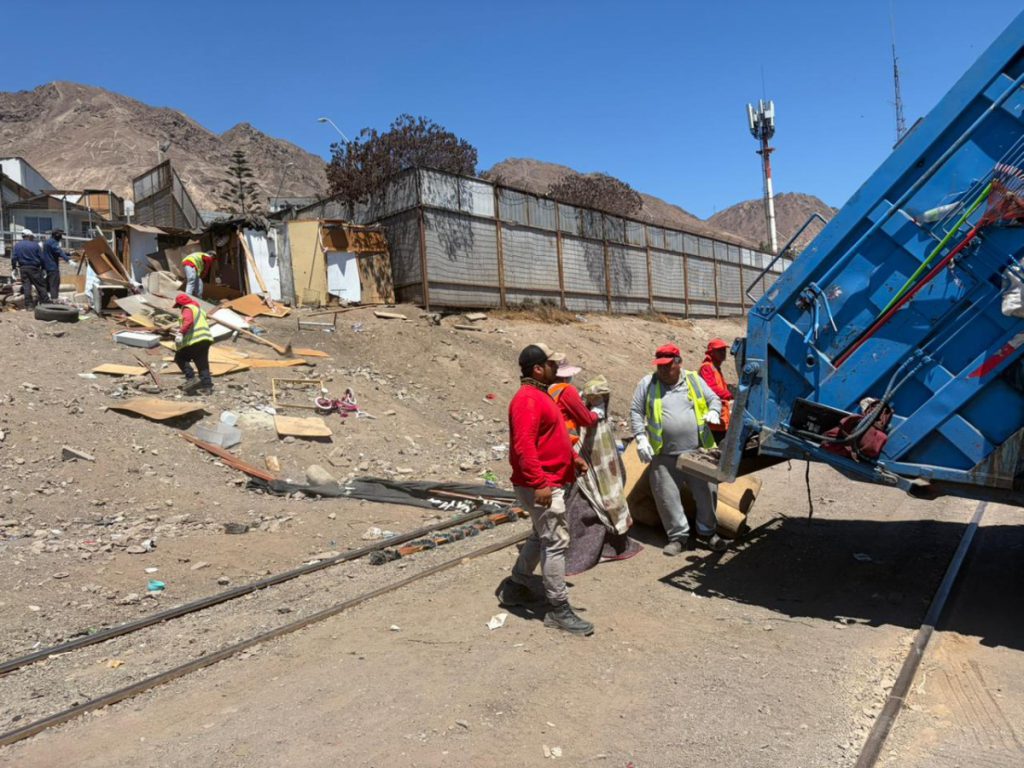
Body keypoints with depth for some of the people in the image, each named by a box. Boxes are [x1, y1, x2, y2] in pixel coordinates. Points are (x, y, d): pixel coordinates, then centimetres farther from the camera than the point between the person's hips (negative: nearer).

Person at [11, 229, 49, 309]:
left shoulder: (17, 245, 5)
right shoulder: (35, 245, -5)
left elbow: (14, 258, 2)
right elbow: (41, 258, -4)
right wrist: (43, 268, 5)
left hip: (23, 268, 3)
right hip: (34, 268, -3)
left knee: (26, 286, 5)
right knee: (40, 286, 4)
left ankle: (29, 304, 3)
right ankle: (45, 302, 6)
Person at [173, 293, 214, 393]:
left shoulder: (187, 309, -3)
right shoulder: (199, 309, 25)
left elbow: (188, 321, -22)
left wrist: (181, 332, -31)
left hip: (194, 340, -8)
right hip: (206, 339, 8)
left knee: (180, 358, 8)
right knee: (203, 364, 11)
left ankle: (190, 378, -6)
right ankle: (207, 385, 4)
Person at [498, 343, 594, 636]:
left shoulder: (540, 395, 15)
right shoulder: (528, 400, -19)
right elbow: (524, 446, -27)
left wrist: (573, 457, 22)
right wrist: (539, 483, -29)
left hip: (552, 482, 11)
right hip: (542, 486, -11)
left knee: (542, 537, 20)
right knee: (556, 542, -5)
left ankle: (515, 586, 33)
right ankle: (558, 610, 4)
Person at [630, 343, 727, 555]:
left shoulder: (694, 380, 8)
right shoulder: (647, 383, 4)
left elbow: (714, 399, 15)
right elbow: (636, 411, 4)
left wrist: (713, 412, -9)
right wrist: (641, 438, -6)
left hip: (698, 452, 1)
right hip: (664, 456, -1)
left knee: (706, 493, 6)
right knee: (667, 497, 1)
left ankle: (707, 531, 26)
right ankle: (678, 536, 17)